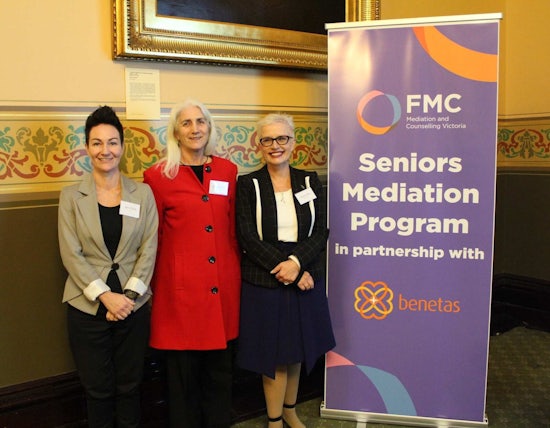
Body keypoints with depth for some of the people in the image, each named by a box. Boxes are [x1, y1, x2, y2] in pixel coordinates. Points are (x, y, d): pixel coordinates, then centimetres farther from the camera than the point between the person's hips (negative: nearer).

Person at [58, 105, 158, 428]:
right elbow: (71, 255, -6)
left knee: (130, 387, 13)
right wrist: (105, 296, -15)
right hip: (88, 308, 0)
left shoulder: (143, 193, 1)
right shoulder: (71, 196, -1)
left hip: (133, 305, 1)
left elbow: (149, 249, -1)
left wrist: (129, 295, -11)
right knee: (98, 390, 12)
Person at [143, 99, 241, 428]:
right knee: (184, 372, 10)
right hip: (181, 287, -3)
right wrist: (154, 286, 1)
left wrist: (236, 274, 12)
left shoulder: (227, 171, 6)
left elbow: (233, 230, 11)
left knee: (221, 370, 15)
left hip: (224, 287, 4)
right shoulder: (158, 176, -5)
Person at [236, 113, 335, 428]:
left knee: (297, 351, 16)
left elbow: (321, 233, -1)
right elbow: (248, 238, -11)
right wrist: (282, 268, -16)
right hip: (264, 282, -3)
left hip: (305, 279, 3)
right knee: (274, 356, 5)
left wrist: (296, 263, -17)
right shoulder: (248, 184, -4)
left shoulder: (310, 182, 5)